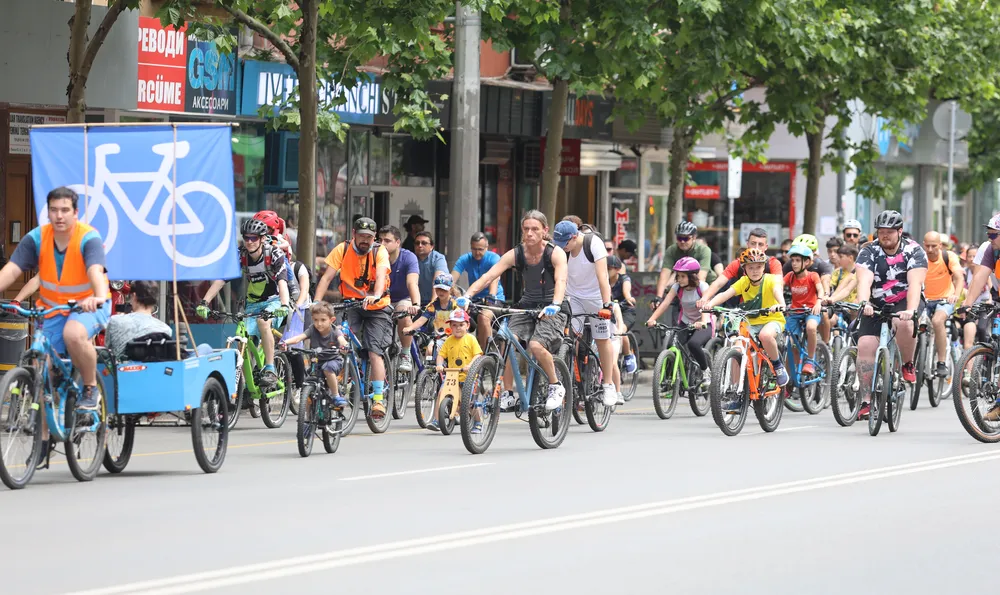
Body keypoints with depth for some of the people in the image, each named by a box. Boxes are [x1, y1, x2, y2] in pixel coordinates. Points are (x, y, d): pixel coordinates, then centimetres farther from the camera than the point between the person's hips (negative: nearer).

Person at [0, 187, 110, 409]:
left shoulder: (89, 239, -21)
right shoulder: (36, 238, -12)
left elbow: (96, 270, -40)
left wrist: (98, 297, -61)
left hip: (88, 305, -4)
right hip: (53, 308, 4)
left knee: (73, 334, -35)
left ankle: (91, 388, -13)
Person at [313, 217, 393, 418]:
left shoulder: (380, 252, -12)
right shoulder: (342, 250, -8)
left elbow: (380, 276, -29)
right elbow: (326, 277, -15)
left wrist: (376, 296, -50)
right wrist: (316, 302, -29)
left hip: (376, 307, -2)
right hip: (351, 304, 2)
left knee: (374, 352, -13)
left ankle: (378, 398, -12)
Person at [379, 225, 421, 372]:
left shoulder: (408, 257, -18)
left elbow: (412, 283, -33)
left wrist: (416, 304, -51)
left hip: (403, 300, -3)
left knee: (404, 316, -36)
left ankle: (406, 355, -16)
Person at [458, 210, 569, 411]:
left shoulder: (555, 253, -14)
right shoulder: (515, 254, -6)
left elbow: (561, 281, -30)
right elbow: (488, 276, -15)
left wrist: (554, 305, -50)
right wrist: (466, 296, -31)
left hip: (552, 310, -4)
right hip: (527, 306, 4)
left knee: (536, 345, -29)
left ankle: (556, 387, -6)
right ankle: (508, 393, -7)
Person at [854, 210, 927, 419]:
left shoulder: (914, 251, -10)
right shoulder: (869, 252, -6)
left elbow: (915, 283, -25)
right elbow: (864, 280, -23)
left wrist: (911, 310, -41)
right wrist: (864, 303, -43)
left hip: (904, 303, -2)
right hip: (877, 305, 2)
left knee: (904, 324, -36)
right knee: (865, 345, -16)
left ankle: (908, 365, -9)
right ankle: (866, 401, -11)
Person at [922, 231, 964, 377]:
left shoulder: (949, 257, -12)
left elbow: (959, 277, -22)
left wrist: (956, 294, -42)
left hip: (945, 299, -3)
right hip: (925, 300, 3)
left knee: (937, 321, -32)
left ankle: (942, 364, -27)